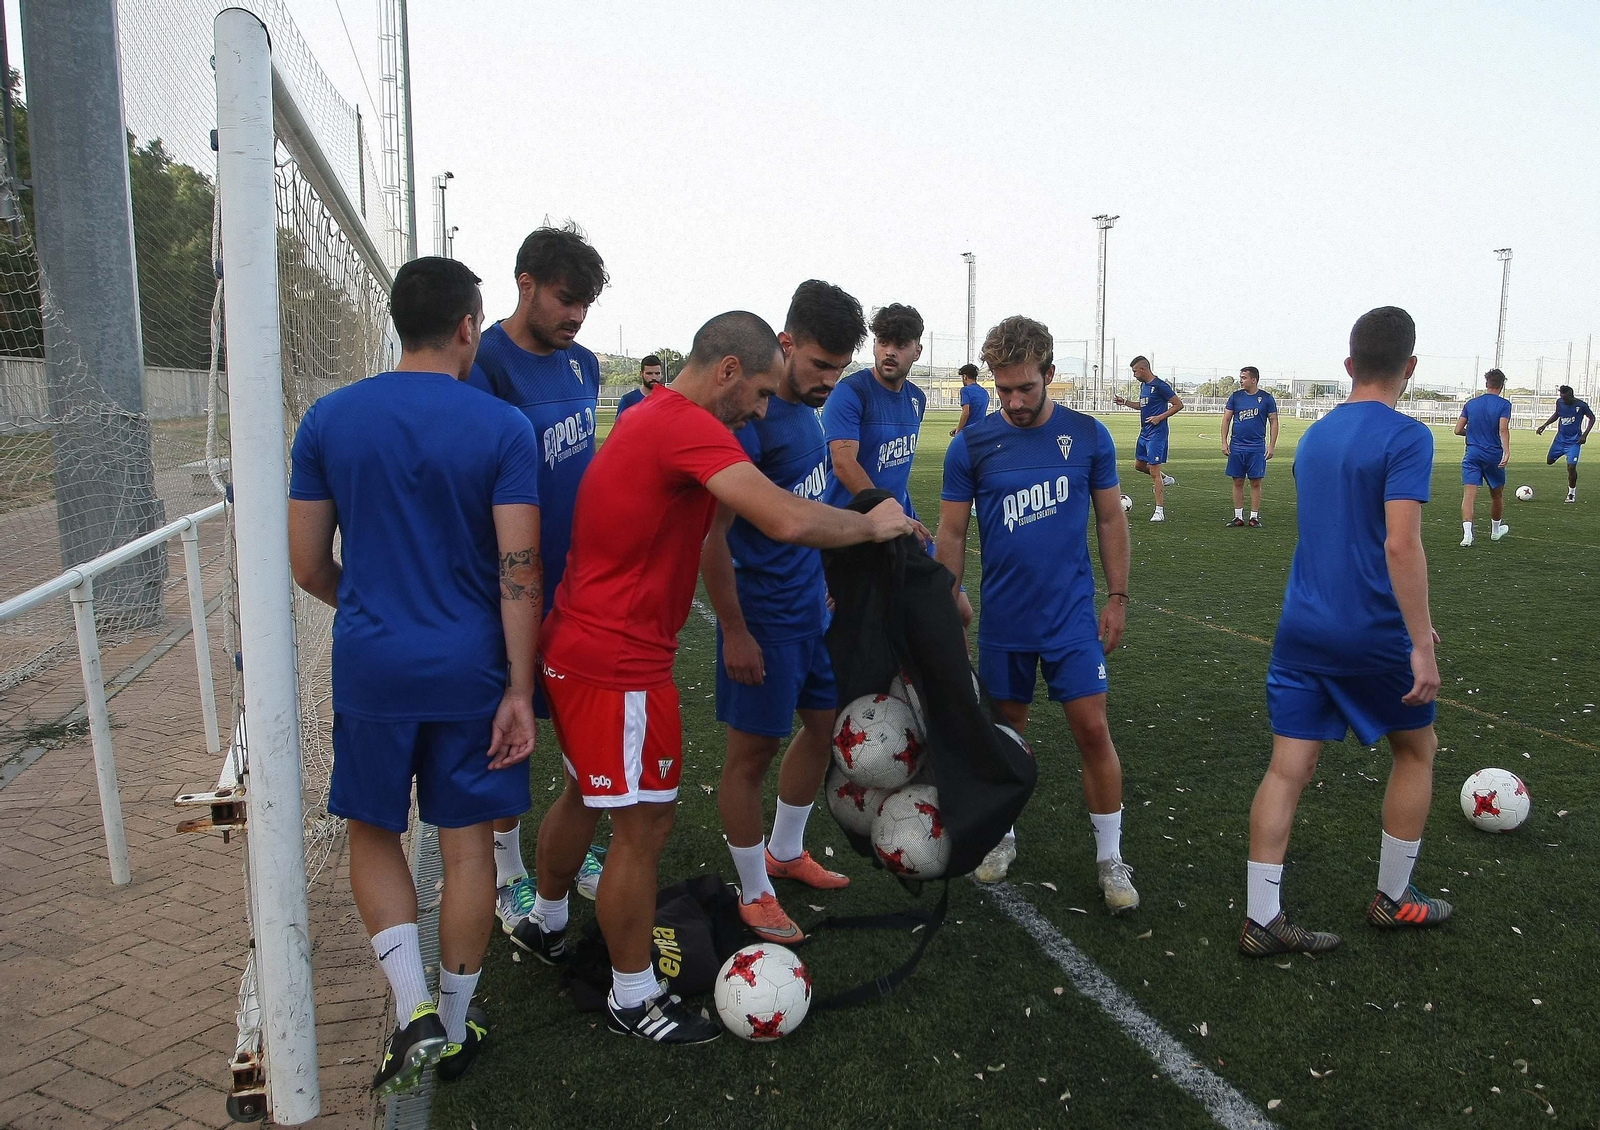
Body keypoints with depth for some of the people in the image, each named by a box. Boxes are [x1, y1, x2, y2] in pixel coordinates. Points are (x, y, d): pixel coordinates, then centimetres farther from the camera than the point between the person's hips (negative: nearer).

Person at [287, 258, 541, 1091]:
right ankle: (454, 1027, 26)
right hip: (469, 672, -1)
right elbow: (519, 570, -12)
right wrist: (519, 690, -6)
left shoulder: (328, 419, -1)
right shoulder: (502, 427, -9)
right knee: (467, 843, 12)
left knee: (373, 832, 19)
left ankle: (413, 1007, 8)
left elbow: (307, 566, 3)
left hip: (370, 669, 1)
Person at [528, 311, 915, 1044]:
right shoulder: (689, 427, -21)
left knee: (585, 794, 27)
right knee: (644, 826, 2)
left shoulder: (651, 418, 11)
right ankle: (634, 998, 18)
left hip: (577, 646, 10)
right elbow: (787, 521, -31)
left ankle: (547, 925, 48)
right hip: (619, 662, -10)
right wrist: (871, 524, -16)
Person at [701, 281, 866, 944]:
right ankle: (755, 894, 21)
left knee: (825, 723, 19)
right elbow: (712, 535, -20)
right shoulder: (751, 418, -20)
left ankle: (785, 851, 38)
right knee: (753, 751, 4)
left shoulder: (805, 410, 7)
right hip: (763, 615, -9)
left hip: (811, 606, 9)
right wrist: (735, 632, -18)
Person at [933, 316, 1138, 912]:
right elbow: (951, 535, 0)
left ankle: (1110, 856, 14)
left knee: (1093, 730, -2)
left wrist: (1117, 598, 3)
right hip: (1003, 620, 1)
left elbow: (1111, 520, 5)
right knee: (1009, 727, 13)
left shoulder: (1088, 435, -3)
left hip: (1073, 616, 0)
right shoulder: (972, 445, -5)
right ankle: (1004, 832, 33)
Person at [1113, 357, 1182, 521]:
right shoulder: (1143, 385, 11)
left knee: (1154, 471, -9)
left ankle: (1160, 511, -5)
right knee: (1139, 465, 18)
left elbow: (1178, 404, -13)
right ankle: (1166, 479, 36)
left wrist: (1160, 418, -18)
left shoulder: (1160, 386, -16)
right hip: (1144, 432, 9)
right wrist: (1125, 402, 15)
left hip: (1156, 433, -9)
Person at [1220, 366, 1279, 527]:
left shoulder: (1266, 398, 1)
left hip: (1257, 448, -2)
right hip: (1237, 446, 2)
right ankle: (1238, 516, 12)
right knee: (1237, 482, 5)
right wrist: (1224, 442, 1)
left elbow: (1273, 422, 4)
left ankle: (1254, 517, 8)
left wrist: (1271, 446, -3)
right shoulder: (1235, 396, 6)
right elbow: (1226, 419, 9)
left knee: (1255, 483, 1)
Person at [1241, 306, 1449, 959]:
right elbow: (1401, 546, -22)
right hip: (1373, 635, -5)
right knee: (1416, 750, 18)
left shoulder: (1313, 438, 11)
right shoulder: (1406, 437, -12)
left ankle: (1262, 919, 3)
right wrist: (1421, 645, -18)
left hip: (1303, 629, 5)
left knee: (1289, 767, 4)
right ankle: (1393, 898, 28)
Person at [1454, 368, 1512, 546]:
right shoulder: (1504, 404, -3)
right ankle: (1495, 530, 36)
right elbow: (1503, 429, -17)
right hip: (1494, 456, -1)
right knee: (1497, 495, 19)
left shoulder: (1471, 404, 6)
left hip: (1472, 454, 1)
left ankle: (1467, 533, -27)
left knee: (1469, 494, -9)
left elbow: (1458, 430, 6)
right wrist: (1507, 452, -25)